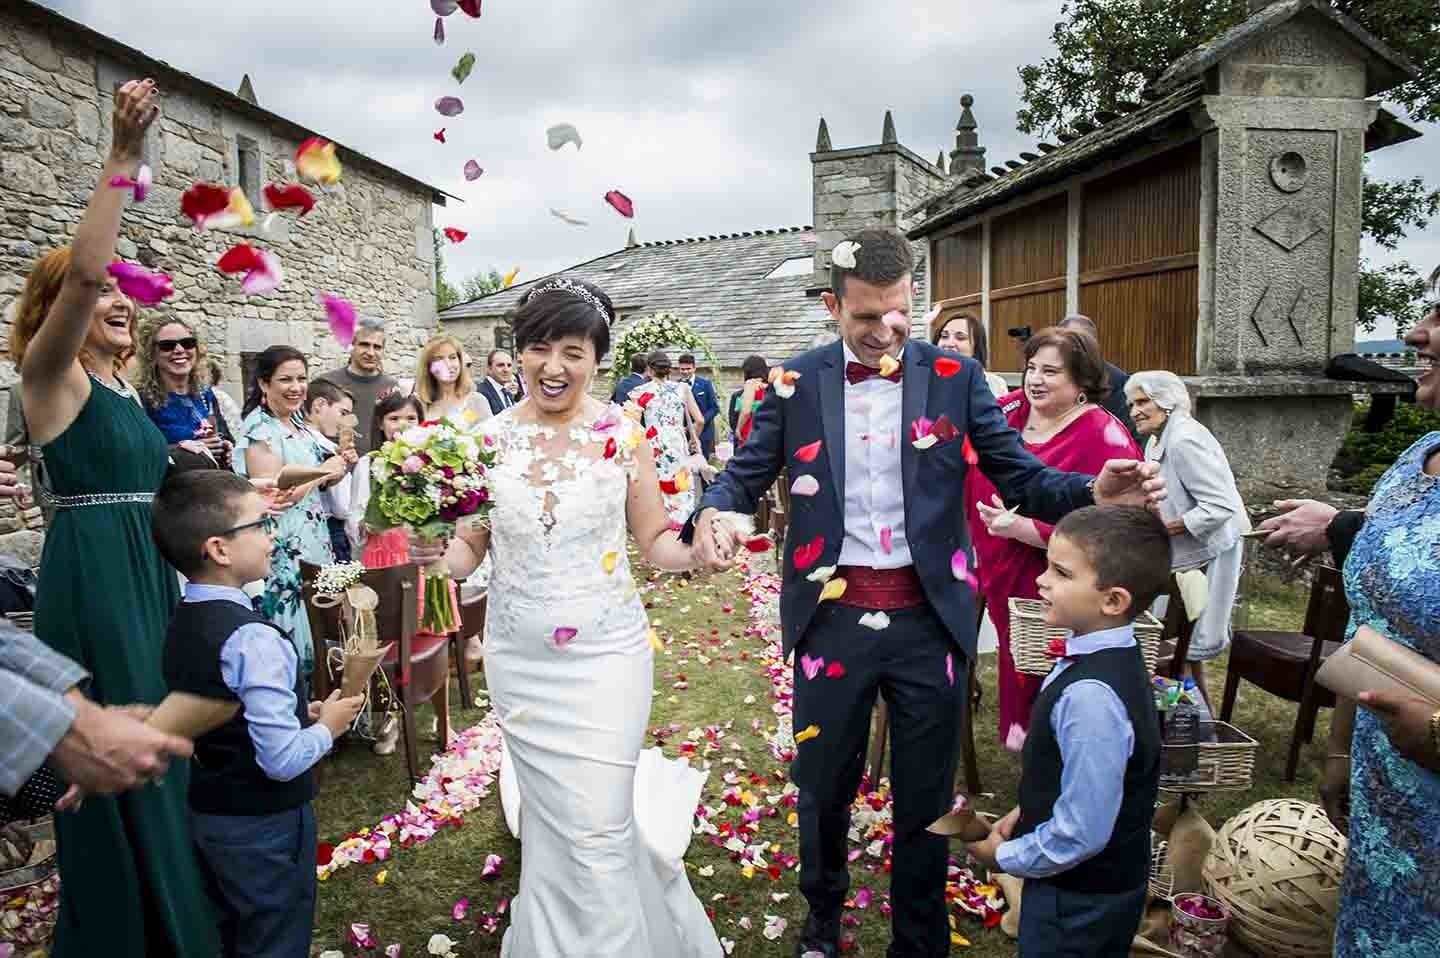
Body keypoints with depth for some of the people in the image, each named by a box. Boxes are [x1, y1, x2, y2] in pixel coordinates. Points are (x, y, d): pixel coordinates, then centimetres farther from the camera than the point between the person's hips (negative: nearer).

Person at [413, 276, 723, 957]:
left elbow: (655, 541, -2)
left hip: (607, 653, -2)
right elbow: (468, 551, 4)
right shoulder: (488, 439, -2)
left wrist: (695, 549, -23)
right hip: (519, 658, 2)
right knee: (549, 821, 16)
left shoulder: (623, 433, -7)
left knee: (598, 830, 0)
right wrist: (433, 551, -17)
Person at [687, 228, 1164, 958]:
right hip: (831, 620, 1)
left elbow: (1021, 477, -3)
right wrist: (711, 513, -21)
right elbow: (745, 474, 1)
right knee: (822, 791, 17)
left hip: (928, 622, 0)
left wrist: (1092, 492, -23)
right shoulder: (796, 382, -2)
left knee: (925, 801, 15)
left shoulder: (955, 378, -2)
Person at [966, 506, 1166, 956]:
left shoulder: (1090, 696, -34)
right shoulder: (1111, 657, -5)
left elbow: (1082, 833, -29)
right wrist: (1028, 810, 8)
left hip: (1078, 899, -8)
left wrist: (1006, 856, -14)